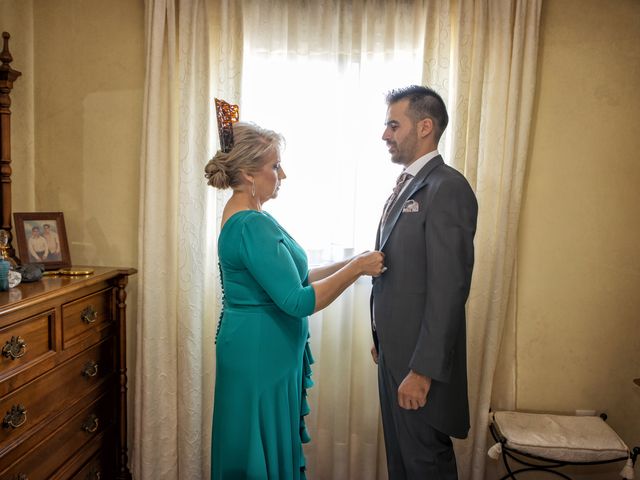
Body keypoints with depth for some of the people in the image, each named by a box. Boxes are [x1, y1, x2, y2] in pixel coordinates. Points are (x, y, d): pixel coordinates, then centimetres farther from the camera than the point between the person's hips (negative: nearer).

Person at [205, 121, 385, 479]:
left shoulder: (250, 217, 9)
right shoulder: (251, 225, -23)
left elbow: (289, 279, 11)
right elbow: (298, 301, -25)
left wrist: (352, 264, 5)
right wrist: (357, 268, -17)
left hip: (267, 350, 10)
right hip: (260, 354, -10)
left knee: (272, 446, 22)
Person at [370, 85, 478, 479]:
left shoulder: (448, 188, -18)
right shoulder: (407, 185, 11)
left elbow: (449, 288, -23)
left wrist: (423, 370, -22)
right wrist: (382, 339, 17)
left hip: (421, 357, -9)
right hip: (395, 349, 9)